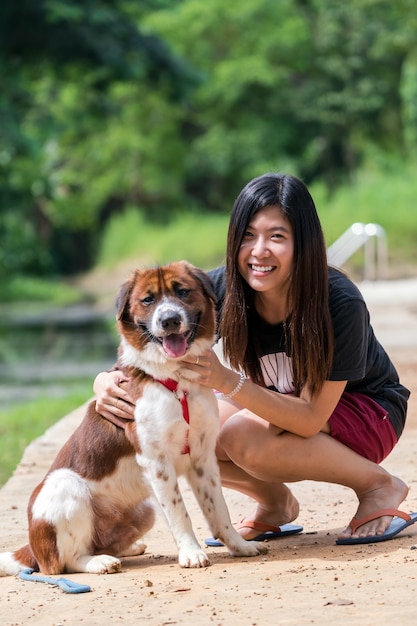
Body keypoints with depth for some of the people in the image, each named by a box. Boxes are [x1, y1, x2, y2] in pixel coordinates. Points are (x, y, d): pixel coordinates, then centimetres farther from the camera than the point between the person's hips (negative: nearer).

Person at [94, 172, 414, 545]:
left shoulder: (340, 304, -32)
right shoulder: (219, 290, -20)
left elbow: (310, 418, -32)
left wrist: (227, 382, -46)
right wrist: (108, 382, -42)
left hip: (363, 408, -5)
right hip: (279, 403, 5)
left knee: (244, 438, -32)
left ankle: (379, 486, -11)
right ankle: (275, 501, 6)